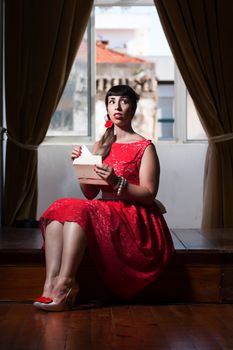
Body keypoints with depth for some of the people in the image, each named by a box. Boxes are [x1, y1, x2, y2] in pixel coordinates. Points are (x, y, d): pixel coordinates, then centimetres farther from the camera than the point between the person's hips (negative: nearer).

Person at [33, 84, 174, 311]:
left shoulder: (145, 147, 1)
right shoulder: (100, 146, 18)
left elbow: (149, 195, -7)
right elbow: (90, 193, 14)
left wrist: (117, 182, -21)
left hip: (135, 219, -5)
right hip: (105, 212, 5)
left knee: (79, 209, -31)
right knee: (59, 208, -23)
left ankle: (65, 284, -34)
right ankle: (51, 282, -37)